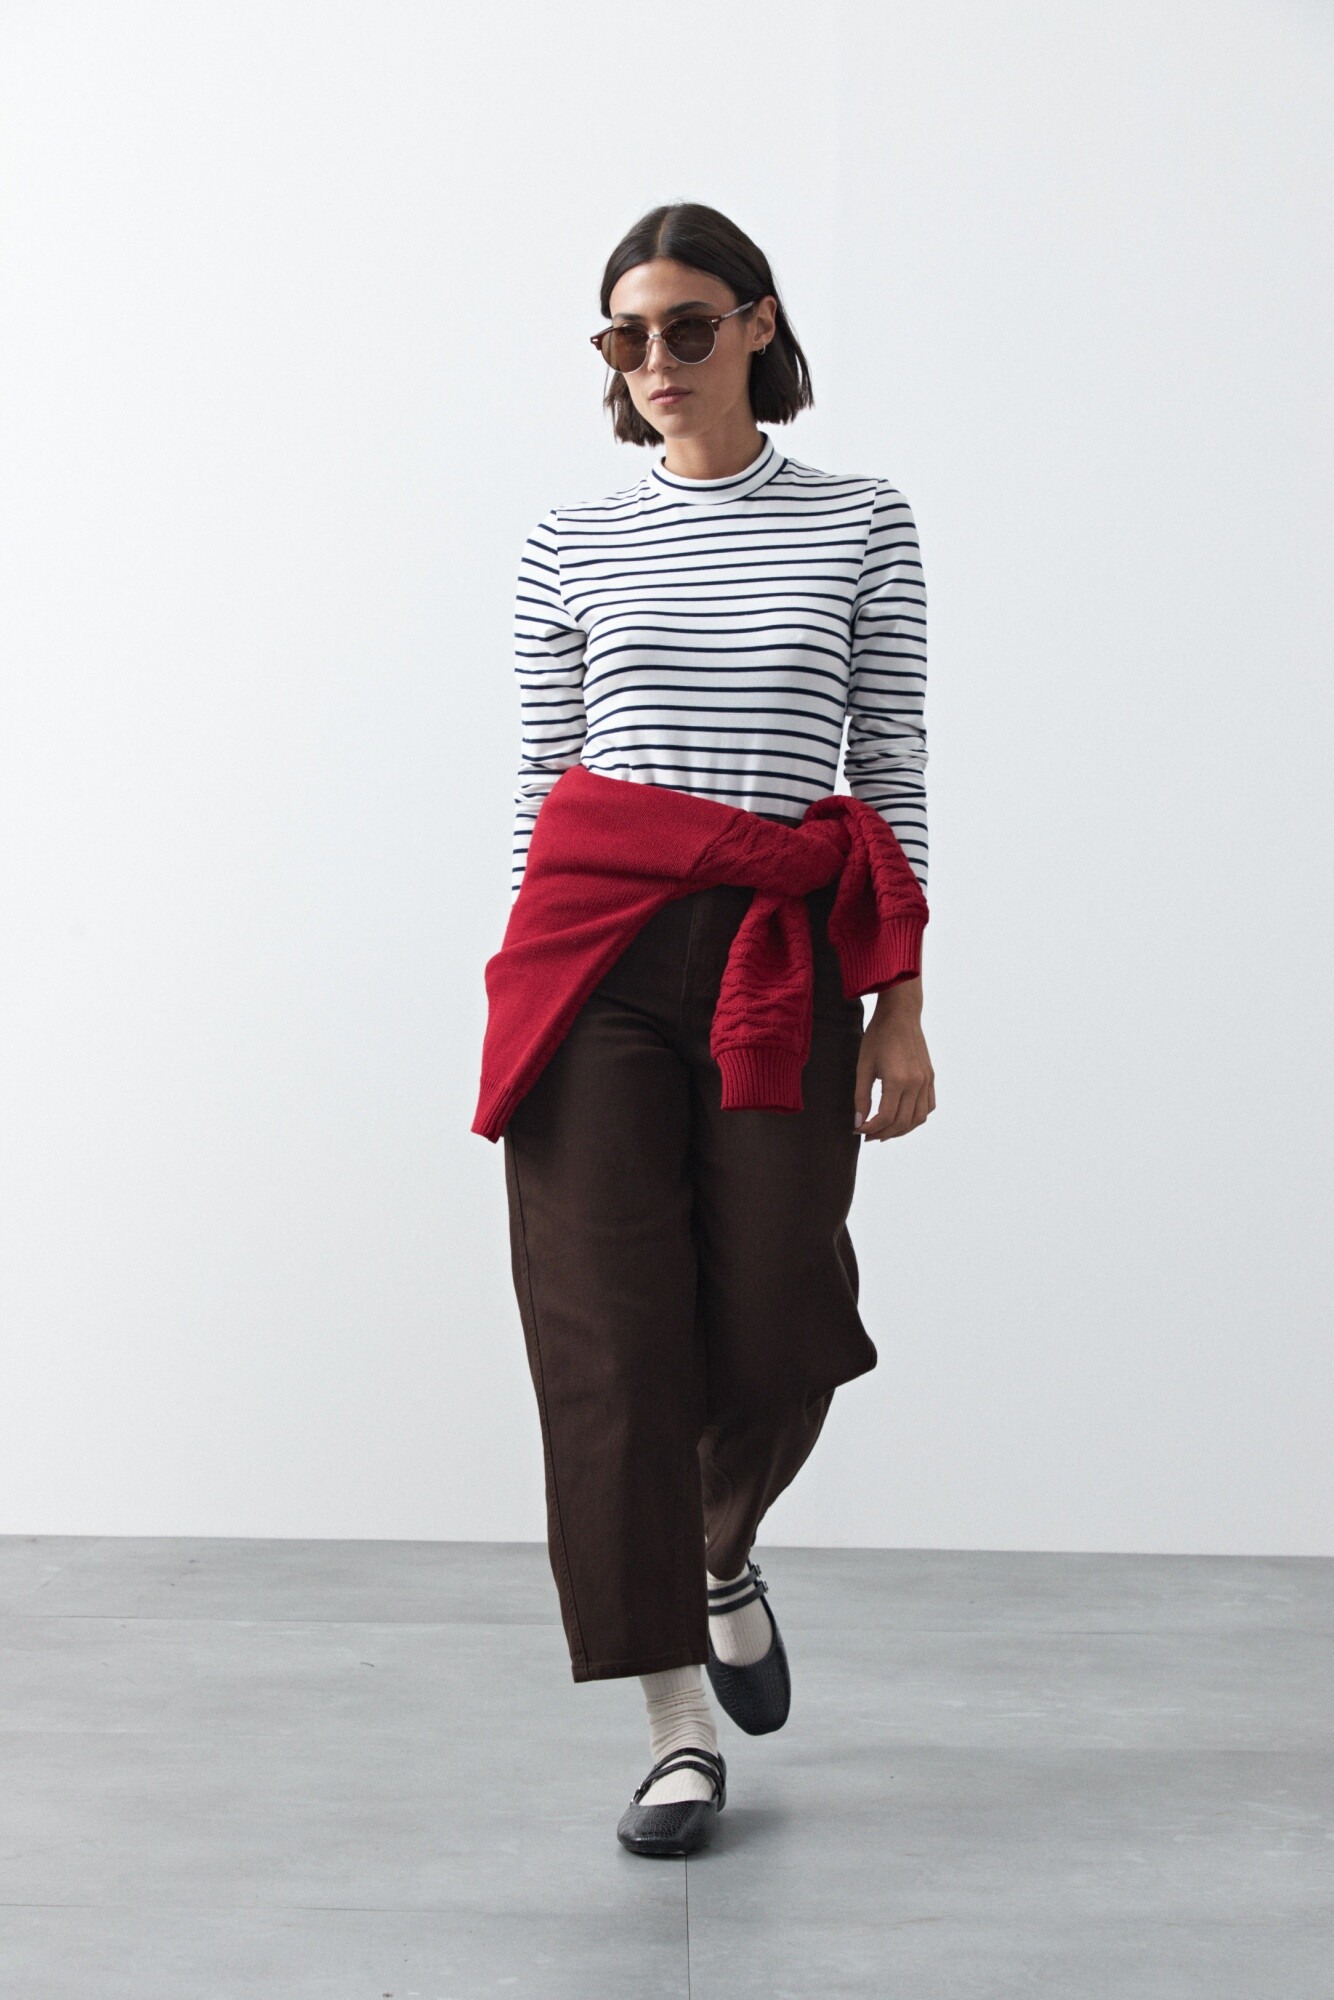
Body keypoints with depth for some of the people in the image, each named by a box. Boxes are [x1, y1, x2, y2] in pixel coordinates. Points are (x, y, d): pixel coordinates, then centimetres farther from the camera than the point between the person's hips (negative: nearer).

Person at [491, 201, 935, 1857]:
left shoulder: (861, 527, 7)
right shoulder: (570, 549, 9)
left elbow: (893, 776, 4)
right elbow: (539, 783, 10)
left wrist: (903, 1006, -1)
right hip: (600, 951, 1)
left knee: (775, 1331, 0)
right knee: (610, 1331, -3)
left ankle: (719, 1552, 37)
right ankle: (678, 1730, 8)